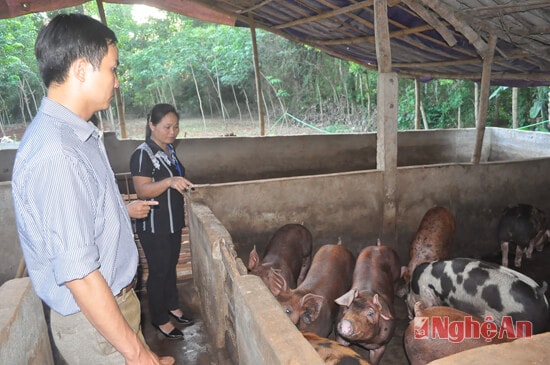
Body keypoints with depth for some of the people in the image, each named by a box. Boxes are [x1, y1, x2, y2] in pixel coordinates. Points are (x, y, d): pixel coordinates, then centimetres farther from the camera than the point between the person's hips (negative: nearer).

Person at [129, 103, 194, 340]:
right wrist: (169, 182, -41)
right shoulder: (143, 154, -20)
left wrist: (182, 184, 10)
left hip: (172, 221, 8)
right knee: (158, 272, 6)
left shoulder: (169, 149, 7)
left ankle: (172, 306, 39)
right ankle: (160, 320, 23)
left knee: (171, 267, 20)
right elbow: (142, 191, -29)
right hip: (154, 226, -8)